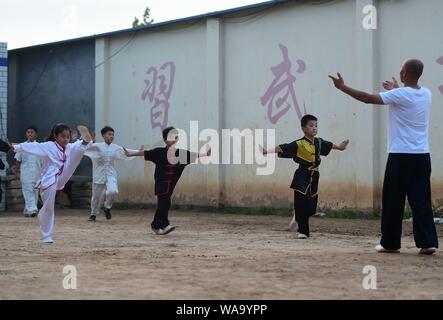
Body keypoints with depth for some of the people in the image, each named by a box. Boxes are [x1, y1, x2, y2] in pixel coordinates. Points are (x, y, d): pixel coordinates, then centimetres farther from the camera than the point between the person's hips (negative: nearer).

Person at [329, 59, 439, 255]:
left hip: (401, 157, -5)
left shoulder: (399, 95, -11)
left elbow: (368, 98, -11)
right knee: (421, 200, 4)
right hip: (422, 156, 5)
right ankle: (427, 242, -3)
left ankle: (390, 243, 11)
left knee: (393, 201, 4)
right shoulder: (426, 94, 9)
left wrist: (342, 87, -2)